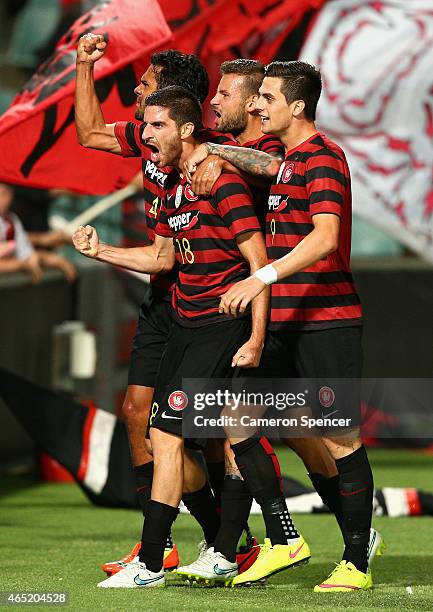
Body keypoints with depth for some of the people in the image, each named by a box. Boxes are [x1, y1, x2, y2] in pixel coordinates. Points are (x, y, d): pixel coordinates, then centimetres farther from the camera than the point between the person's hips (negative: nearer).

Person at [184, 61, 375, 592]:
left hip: (326, 321, -9)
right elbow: (267, 165, 42)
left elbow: (325, 238, -25)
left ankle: (357, 564, 1)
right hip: (283, 321, 9)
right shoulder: (291, 160, 17)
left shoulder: (323, 158, -11)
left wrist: (262, 278, -32)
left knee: (339, 439, -4)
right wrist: (214, 151, 25)